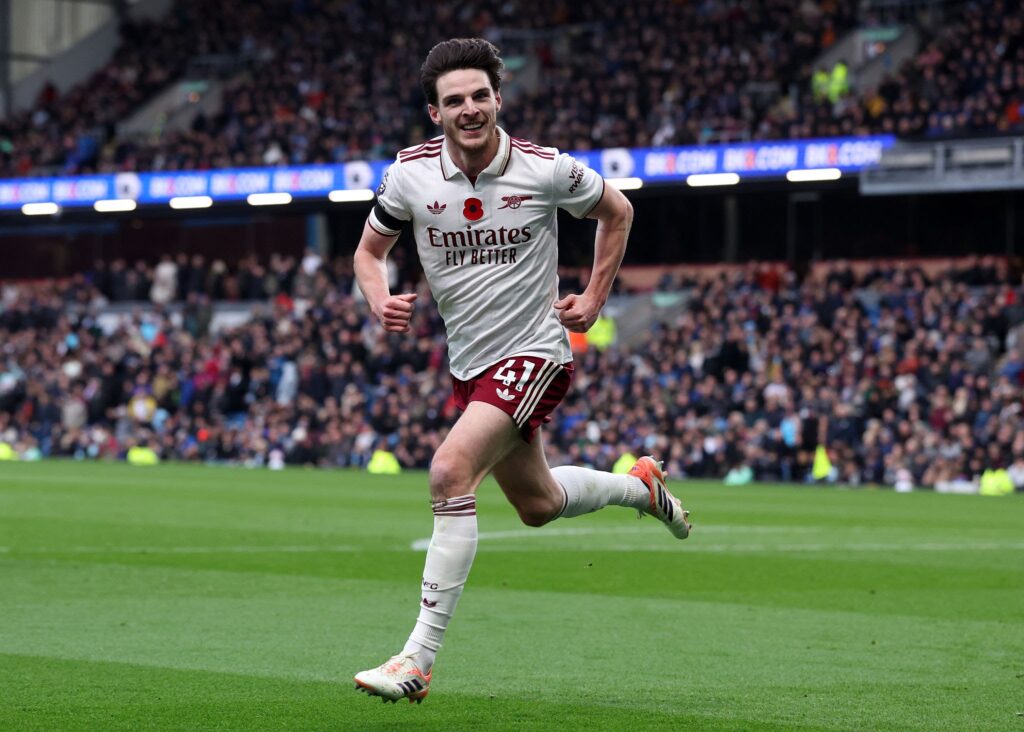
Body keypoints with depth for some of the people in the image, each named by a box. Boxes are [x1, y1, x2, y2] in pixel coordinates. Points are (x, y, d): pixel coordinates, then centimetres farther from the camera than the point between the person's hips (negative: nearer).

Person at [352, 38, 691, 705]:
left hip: (535, 354, -5)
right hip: (469, 363, 5)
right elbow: (370, 250, 8)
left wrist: (595, 298, 2)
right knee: (539, 505, 20)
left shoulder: (547, 169, -13)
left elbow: (616, 211, 7)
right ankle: (639, 485, 53)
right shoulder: (410, 174, -8)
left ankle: (420, 659, -24)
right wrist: (380, 301, -13)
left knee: (450, 471, -26)